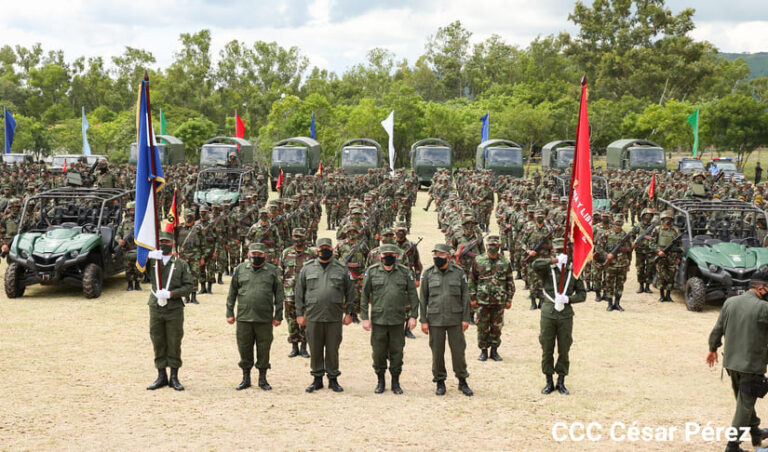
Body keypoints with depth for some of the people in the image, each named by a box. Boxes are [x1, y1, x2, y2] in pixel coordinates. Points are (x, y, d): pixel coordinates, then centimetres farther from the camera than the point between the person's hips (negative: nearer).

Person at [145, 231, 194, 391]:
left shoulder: (181, 265, 4)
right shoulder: (151, 262, 6)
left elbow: (188, 286, -2)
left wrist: (170, 294, -17)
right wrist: (148, 255, -24)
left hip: (175, 310, -1)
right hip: (155, 310, 1)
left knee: (174, 344, 3)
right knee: (158, 344, 7)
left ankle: (174, 378, 12)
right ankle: (161, 377, 17)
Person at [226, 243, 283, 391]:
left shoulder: (273, 271, 4)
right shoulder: (240, 269, 7)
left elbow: (279, 295, 6)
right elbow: (232, 293, 10)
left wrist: (278, 316, 1)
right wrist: (229, 313, 6)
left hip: (265, 319, -1)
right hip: (244, 318, 1)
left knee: (264, 350, 4)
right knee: (244, 349, 6)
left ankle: (262, 379, 17)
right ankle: (246, 378, 19)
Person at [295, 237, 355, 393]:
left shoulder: (341, 269, 6)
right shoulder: (307, 268, 6)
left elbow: (350, 291, 9)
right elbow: (299, 292, 8)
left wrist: (349, 313, 4)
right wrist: (300, 313, 4)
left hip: (334, 317, 0)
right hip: (313, 316, 0)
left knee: (333, 349, 4)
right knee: (315, 349, 5)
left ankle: (333, 379, 15)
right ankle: (317, 379, 16)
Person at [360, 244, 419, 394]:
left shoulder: (405, 272, 2)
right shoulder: (372, 271, 0)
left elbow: (413, 295, 4)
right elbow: (364, 295, 2)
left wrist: (413, 315, -2)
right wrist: (365, 317, -2)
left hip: (398, 320, 0)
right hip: (378, 319, 0)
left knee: (397, 352, 6)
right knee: (378, 352, 5)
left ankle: (396, 382, 19)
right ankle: (380, 381, 20)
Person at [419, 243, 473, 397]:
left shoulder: (458, 272, 1)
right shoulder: (428, 274, 2)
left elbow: (465, 296, 3)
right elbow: (422, 298, 4)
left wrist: (465, 318, -2)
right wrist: (423, 320, -1)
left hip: (455, 319, 0)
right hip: (435, 319, 0)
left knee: (458, 350, 3)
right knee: (437, 352, 4)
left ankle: (462, 381, 17)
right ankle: (440, 382, 17)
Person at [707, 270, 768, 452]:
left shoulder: (730, 302, 0)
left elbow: (718, 329, 8)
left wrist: (713, 349, 21)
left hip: (731, 362, 7)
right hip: (752, 365, -7)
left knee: (744, 400, 24)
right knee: (745, 404, 3)